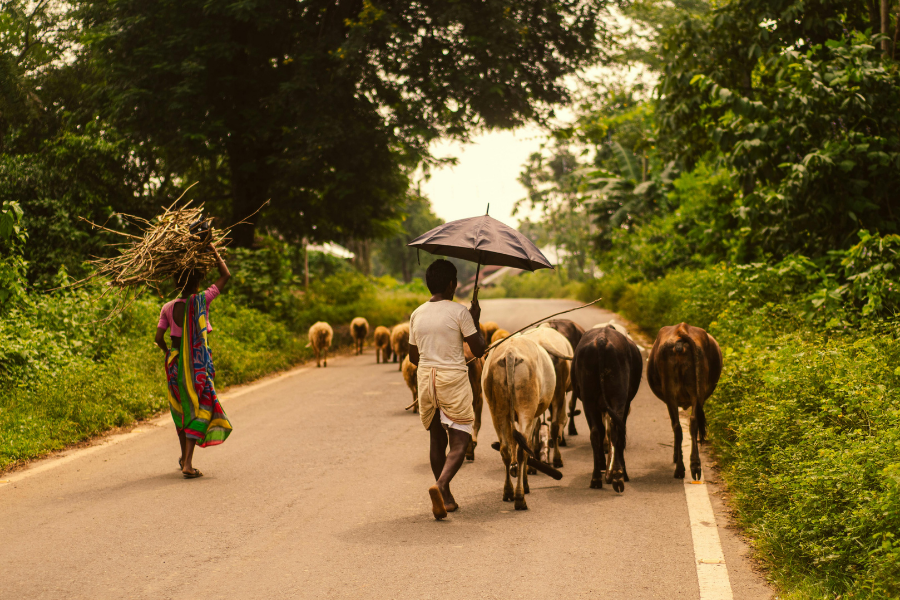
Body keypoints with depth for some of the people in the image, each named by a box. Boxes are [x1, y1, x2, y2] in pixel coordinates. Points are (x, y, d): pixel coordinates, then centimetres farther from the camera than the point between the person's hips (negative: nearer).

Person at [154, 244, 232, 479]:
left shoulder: (168, 308, -1)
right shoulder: (200, 301, -10)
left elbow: (159, 338, -2)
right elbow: (225, 275, -5)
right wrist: (213, 252, 5)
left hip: (175, 363, 4)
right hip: (197, 365, -4)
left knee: (181, 410, 18)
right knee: (197, 410, -2)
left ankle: (184, 457, 34)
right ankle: (188, 464, -13)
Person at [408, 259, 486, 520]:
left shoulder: (417, 315, 6)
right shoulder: (459, 312, -9)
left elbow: (413, 357, 13)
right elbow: (479, 349, -7)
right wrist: (476, 319, 6)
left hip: (426, 380, 5)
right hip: (454, 381, -5)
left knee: (437, 440, 16)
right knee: (459, 443, -2)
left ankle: (446, 498, 22)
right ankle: (440, 485, -27)